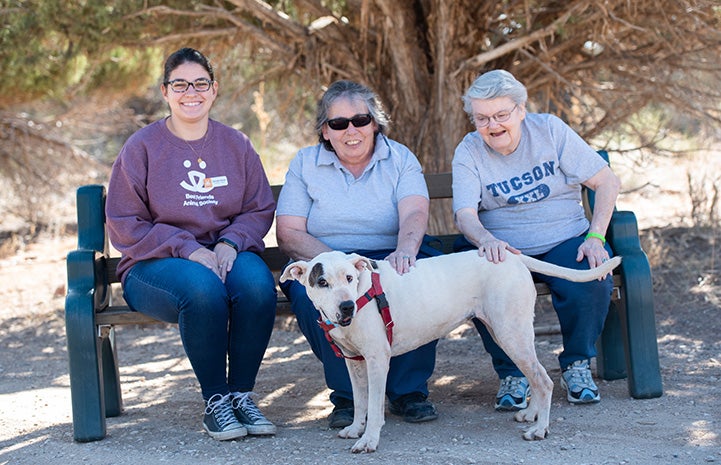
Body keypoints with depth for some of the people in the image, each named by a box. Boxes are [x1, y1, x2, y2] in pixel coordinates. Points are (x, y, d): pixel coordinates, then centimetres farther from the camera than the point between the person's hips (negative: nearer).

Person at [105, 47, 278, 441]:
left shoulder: (235, 145, 10)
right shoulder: (141, 147, 0)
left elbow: (260, 210, 11)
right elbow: (125, 227, -3)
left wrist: (230, 243, -11)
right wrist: (189, 250, -16)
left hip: (226, 255, 3)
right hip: (155, 266, -3)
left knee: (258, 284, -32)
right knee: (203, 287, -37)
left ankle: (242, 394, -17)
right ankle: (215, 403, -22)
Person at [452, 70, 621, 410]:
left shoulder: (550, 130, -1)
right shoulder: (468, 152, -1)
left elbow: (607, 181, 0)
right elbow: (465, 214, -14)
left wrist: (595, 237, -14)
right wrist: (487, 241, -38)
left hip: (566, 241, 0)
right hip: (502, 249, 0)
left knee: (591, 283, -31)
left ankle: (577, 365, -3)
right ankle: (512, 373, -10)